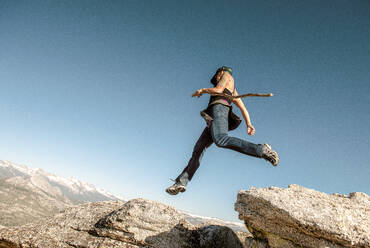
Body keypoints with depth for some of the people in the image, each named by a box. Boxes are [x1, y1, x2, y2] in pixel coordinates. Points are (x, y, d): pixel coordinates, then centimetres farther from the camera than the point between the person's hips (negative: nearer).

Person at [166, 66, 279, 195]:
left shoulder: (227, 75, 20)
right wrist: (249, 124, 9)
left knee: (221, 140, -36)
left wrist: (202, 90, 15)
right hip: (213, 120, 9)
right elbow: (243, 108, 23)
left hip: (219, 109, -9)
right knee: (198, 149, -3)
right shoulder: (233, 92, 39)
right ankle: (182, 181, -10)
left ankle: (262, 150, -42)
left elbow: (218, 90, -2)